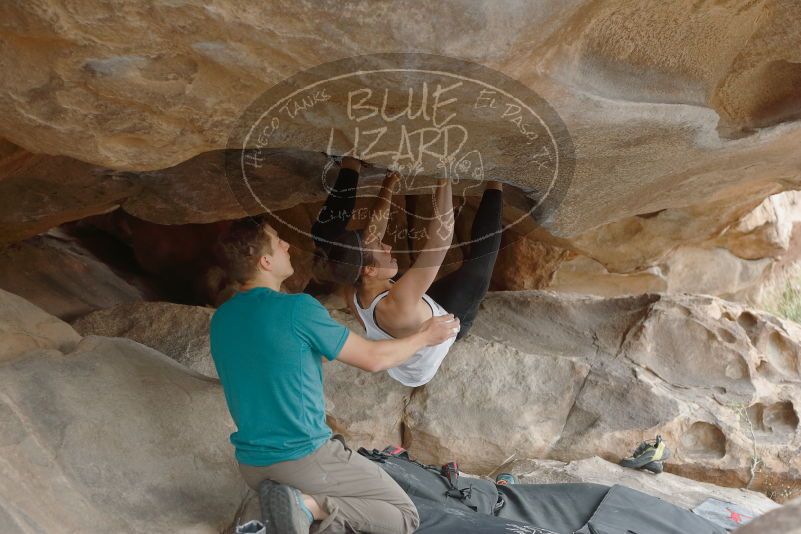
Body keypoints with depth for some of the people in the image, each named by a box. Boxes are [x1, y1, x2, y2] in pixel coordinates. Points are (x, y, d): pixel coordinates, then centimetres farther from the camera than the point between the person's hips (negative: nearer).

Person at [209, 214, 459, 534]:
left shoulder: (219, 320, 3)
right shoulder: (297, 309, -19)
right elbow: (373, 359, -8)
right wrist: (425, 337, 8)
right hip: (304, 457, -7)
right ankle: (309, 505, -12)